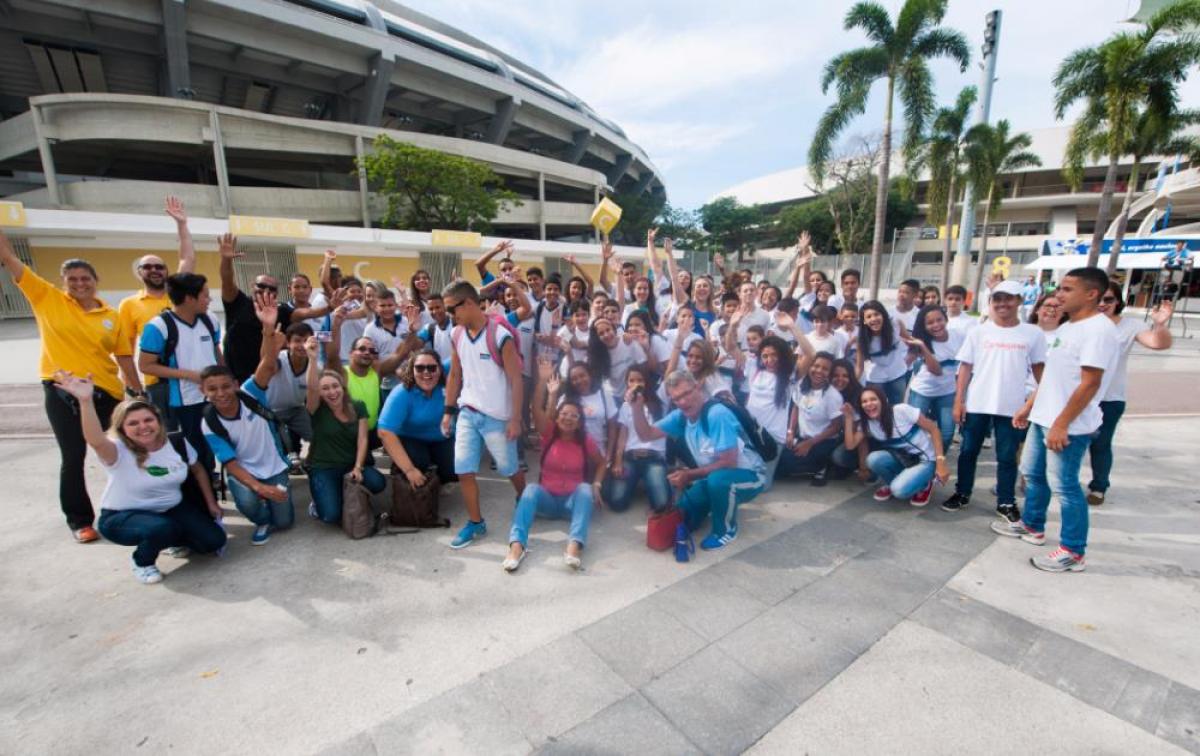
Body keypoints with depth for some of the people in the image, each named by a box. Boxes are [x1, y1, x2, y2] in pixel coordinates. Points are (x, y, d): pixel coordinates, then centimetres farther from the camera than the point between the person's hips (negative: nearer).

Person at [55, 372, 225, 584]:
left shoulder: (177, 443, -9)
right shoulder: (118, 452, -23)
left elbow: (198, 470, 7)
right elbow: (95, 440, -48)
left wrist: (211, 504, 7)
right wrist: (86, 401, -63)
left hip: (172, 509, 4)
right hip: (123, 516, -4)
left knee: (213, 541, -10)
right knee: (162, 528, -38)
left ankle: (176, 538, 23)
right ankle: (142, 562, -2)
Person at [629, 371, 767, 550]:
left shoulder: (717, 414, -29)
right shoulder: (680, 416, -7)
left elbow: (728, 463, -27)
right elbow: (646, 435, -2)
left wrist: (690, 475, -21)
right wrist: (637, 408, -18)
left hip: (749, 475, -6)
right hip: (714, 475, 7)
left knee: (718, 479, -39)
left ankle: (726, 530, -10)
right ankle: (719, 506, 24)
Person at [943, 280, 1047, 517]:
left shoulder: (1032, 334, 1)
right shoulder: (978, 331, 0)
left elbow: (1039, 368, 8)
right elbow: (965, 367, 0)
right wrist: (958, 401, -4)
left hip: (1012, 407, 0)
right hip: (976, 404, 0)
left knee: (1007, 457, 8)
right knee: (968, 451, 10)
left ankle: (1006, 502, 21)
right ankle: (962, 494, 24)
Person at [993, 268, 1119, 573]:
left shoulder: (1098, 330, -17)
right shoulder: (1066, 328, 12)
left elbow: (1090, 384, -22)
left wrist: (1061, 424, -23)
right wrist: (1028, 406, 19)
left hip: (1070, 426, -10)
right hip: (1043, 418, 10)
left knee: (1063, 485, -1)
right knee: (1032, 473, 19)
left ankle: (1073, 551, 12)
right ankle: (1032, 526, 36)